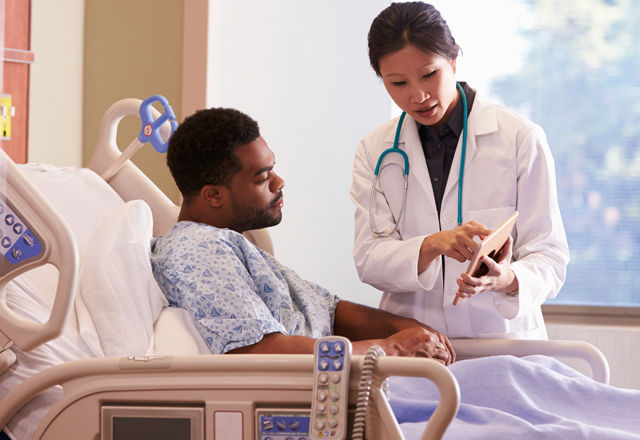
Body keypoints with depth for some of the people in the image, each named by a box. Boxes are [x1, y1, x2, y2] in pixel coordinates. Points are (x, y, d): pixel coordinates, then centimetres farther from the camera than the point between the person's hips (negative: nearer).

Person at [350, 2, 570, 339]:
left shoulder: (521, 139, 2)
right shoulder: (374, 152, 10)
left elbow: (549, 256, -1)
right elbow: (369, 261, 0)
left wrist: (509, 280, -23)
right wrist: (433, 245, -20)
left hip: (500, 337, -2)